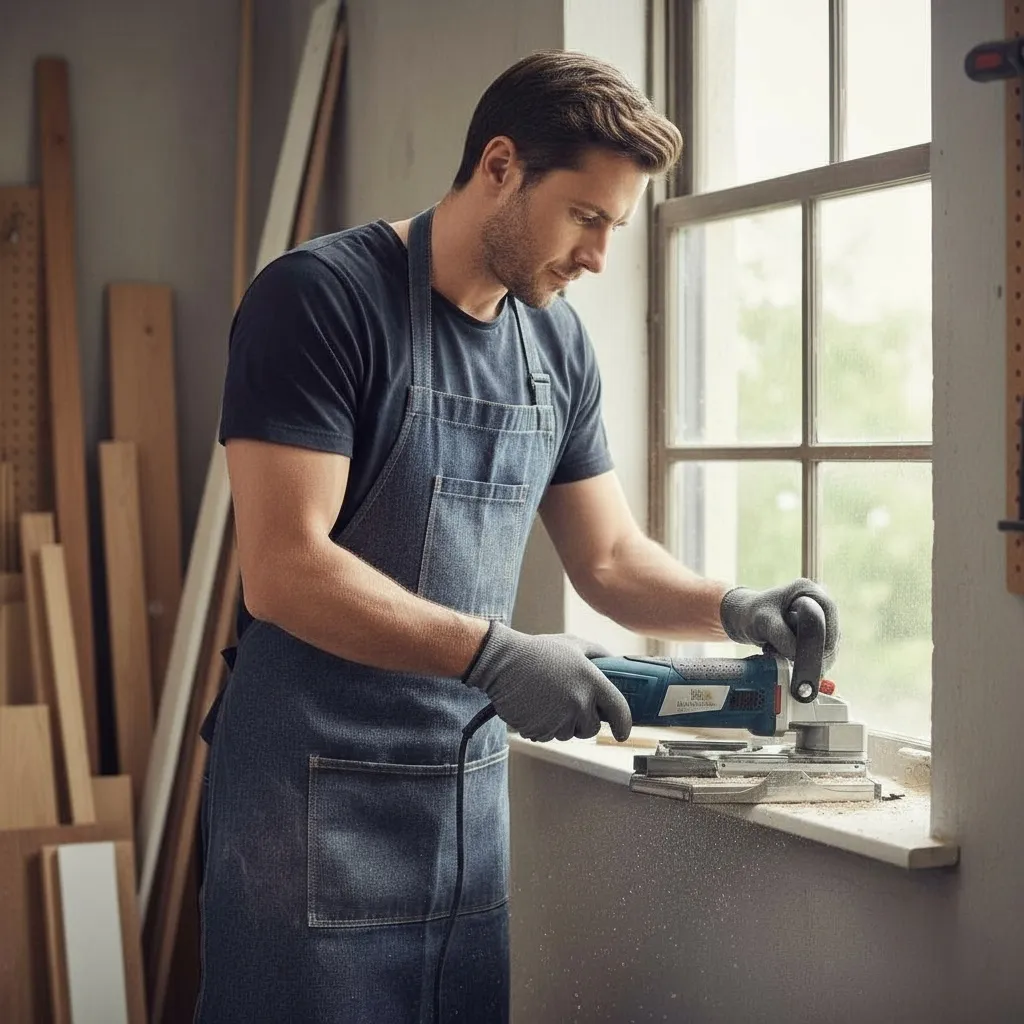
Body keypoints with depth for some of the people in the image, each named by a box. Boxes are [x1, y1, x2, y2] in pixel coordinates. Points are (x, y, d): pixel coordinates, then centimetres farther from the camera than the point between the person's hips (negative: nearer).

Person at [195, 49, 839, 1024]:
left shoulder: (559, 346, 8)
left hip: (473, 788, 6)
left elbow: (611, 559, 14)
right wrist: (494, 655, -26)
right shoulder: (321, 297, -13)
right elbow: (283, 570, -20)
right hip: (317, 793, -6)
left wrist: (735, 608, -4)